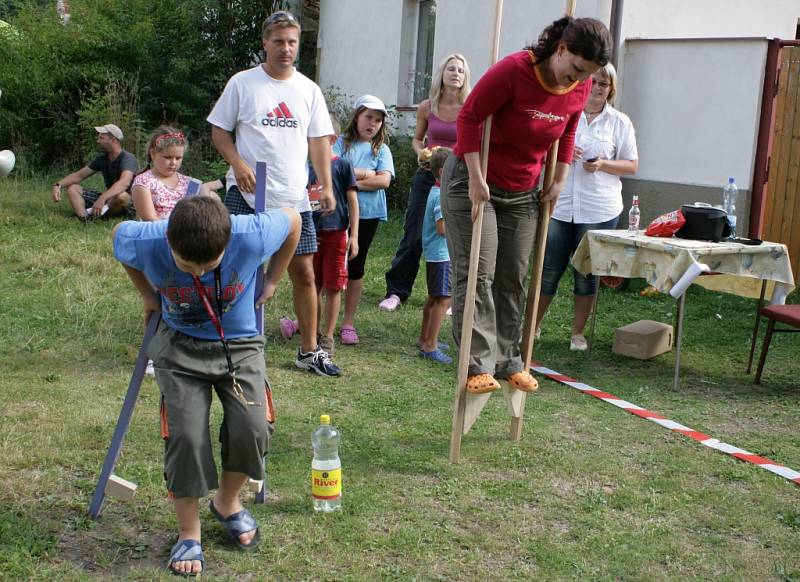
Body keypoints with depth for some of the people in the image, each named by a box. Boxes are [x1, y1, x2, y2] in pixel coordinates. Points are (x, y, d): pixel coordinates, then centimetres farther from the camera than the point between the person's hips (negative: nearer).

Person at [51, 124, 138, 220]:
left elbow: (124, 183, -37)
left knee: (121, 196, -42)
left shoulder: (128, 159, -18)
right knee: (72, 188, -4)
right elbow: (79, 175, 8)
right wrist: (58, 185, -9)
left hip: (127, 201, -8)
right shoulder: (101, 158, 7)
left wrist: (102, 198, -51)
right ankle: (85, 219, -32)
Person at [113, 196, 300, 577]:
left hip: (239, 343, 0)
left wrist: (272, 280, 2)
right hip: (180, 347, 0)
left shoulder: (252, 236, -31)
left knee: (251, 428, -13)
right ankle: (189, 533, 8)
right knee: (186, 435, -13)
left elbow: (292, 219, -8)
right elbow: (119, 234, -1)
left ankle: (227, 502, 19)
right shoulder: (146, 243, -27)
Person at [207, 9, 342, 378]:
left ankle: (309, 351, 16)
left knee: (304, 272, 5)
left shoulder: (309, 90, 9)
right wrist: (238, 164, -15)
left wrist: (326, 187, 2)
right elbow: (219, 131, 2)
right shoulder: (242, 83, 0)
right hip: (246, 195, -3)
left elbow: (319, 141, 12)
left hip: (293, 198, 3)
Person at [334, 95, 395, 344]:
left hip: (367, 214, 2)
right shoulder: (341, 143, 3)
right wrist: (366, 174, -9)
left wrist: (352, 180, -11)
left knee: (356, 266, 9)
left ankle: (348, 322, 16)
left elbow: (384, 181, -7)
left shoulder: (381, 150, 8)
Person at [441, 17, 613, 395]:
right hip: (473, 182, -6)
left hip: (523, 192, 6)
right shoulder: (514, 70, -25)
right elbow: (469, 116, -20)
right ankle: (478, 366, -7)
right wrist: (476, 179, -22)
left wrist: (560, 179, 7)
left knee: (512, 279, 9)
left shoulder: (580, 89, -6)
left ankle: (509, 362, 18)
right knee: (477, 275, -8)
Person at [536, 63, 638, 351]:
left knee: (587, 273, 8)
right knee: (548, 269, 4)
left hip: (598, 211, 0)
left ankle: (578, 333, 19)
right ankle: (532, 325, 18)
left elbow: (632, 165, 6)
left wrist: (603, 165, -11)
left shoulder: (620, 122, 5)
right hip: (559, 206, 0)